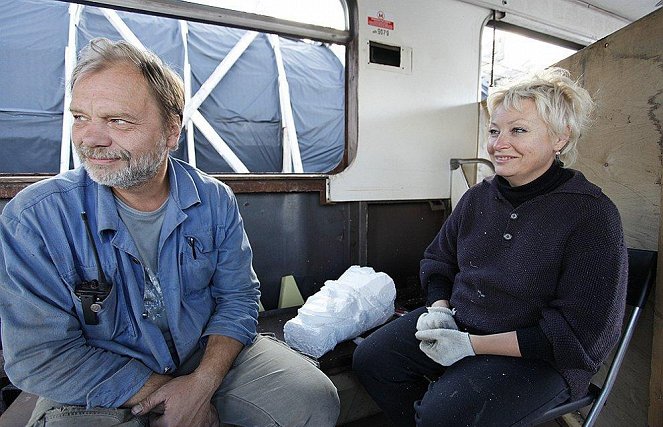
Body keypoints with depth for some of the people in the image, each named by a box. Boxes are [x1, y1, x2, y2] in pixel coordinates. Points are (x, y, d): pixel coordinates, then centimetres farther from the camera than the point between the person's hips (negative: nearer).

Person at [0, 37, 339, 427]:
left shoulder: (215, 202, -9)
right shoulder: (33, 219, -16)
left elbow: (237, 297, -5)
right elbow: (42, 355, -16)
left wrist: (203, 383, -18)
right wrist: (160, 393, -18)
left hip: (209, 355, 2)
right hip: (102, 389, -1)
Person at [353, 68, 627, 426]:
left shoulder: (591, 215, -15)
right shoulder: (478, 197, 2)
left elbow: (582, 333, -17)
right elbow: (438, 260, 15)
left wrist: (473, 345, -20)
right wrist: (439, 308, -6)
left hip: (538, 357, -5)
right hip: (455, 324, 6)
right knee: (370, 358, -3)